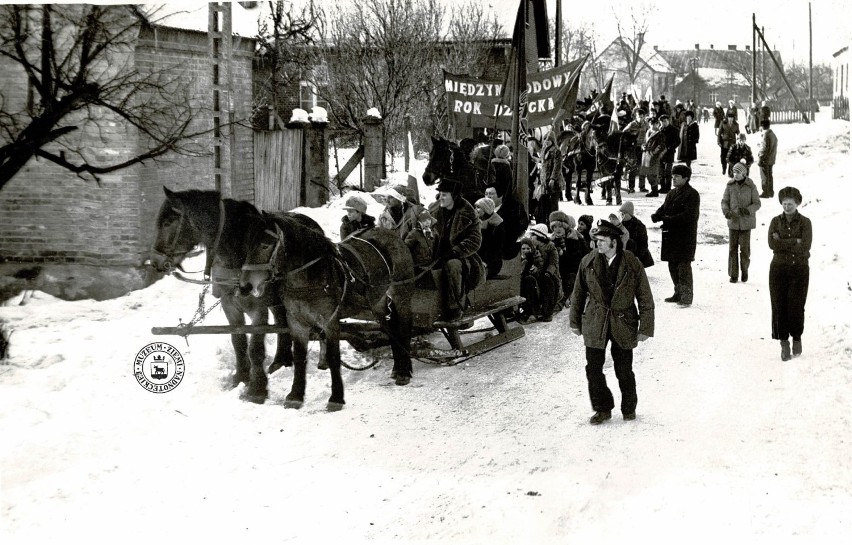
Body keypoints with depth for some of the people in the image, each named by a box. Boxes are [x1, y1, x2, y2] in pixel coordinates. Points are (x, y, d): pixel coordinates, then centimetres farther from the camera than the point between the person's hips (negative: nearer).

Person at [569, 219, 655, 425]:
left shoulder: (632, 264, -10)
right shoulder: (588, 262, -3)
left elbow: (645, 298, -3)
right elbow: (578, 293, 8)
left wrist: (645, 328, -3)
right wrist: (574, 321, 11)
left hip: (623, 323, -2)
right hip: (595, 324, 2)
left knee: (624, 371, 6)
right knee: (593, 369, 0)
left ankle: (629, 408, 28)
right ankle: (603, 409, 18)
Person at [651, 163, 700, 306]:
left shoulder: (692, 194, -9)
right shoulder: (672, 194, 17)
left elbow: (689, 215, -18)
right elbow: (663, 209, 15)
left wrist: (669, 220, -23)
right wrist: (657, 216, -8)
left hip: (685, 237, -8)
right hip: (671, 236, 8)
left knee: (684, 266, -7)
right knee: (673, 266, 13)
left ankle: (686, 296, -2)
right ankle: (678, 293, 25)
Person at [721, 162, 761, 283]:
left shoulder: (751, 186, -6)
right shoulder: (730, 185, 1)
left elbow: (757, 204, -3)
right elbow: (724, 201, 6)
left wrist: (748, 210, -21)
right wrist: (726, 211, -15)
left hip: (746, 222, -2)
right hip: (733, 221, 2)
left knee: (745, 248, 2)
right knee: (732, 247, 2)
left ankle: (744, 271, 21)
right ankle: (733, 274, 9)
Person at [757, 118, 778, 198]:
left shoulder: (765, 134, -18)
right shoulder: (773, 134, 11)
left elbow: (764, 148, -21)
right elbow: (775, 147, 15)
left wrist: (760, 159, -17)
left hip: (765, 159, -9)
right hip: (771, 160, 9)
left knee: (764, 177, -2)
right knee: (769, 175, 17)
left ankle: (765, 193, 2)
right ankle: (771, 192, 24)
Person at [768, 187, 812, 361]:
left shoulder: (805, 222, -1)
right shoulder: (776, 221, 5)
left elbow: (805, 246, -14)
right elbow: (772, 244, -11)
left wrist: (783, 243, -13)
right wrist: (795, 242, -14)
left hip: (799, 269, -2)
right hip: (779, 269, 2)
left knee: (796, 306, -3)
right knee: (780, 306, -2)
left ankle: (797, 338, 20)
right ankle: (784, 343, 7)